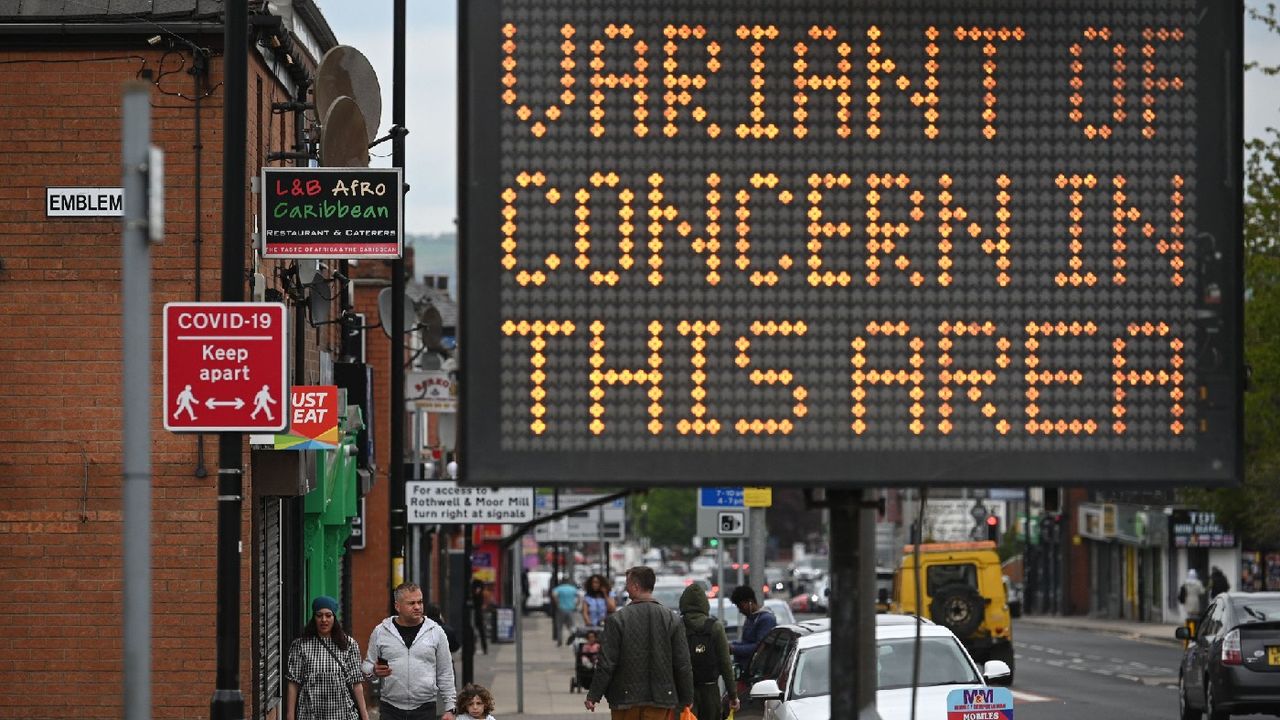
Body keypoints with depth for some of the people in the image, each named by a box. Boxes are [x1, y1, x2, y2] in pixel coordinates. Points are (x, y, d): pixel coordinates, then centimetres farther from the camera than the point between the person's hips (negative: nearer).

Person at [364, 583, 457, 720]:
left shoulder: (436, 632, 2)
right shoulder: (380, 632, 3)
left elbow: (445, 674, 5)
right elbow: (367, 664, 11)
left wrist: (449, 709, 1)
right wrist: (375, 670, -13)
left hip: (425, 709, 0)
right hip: (391, 709, 0)